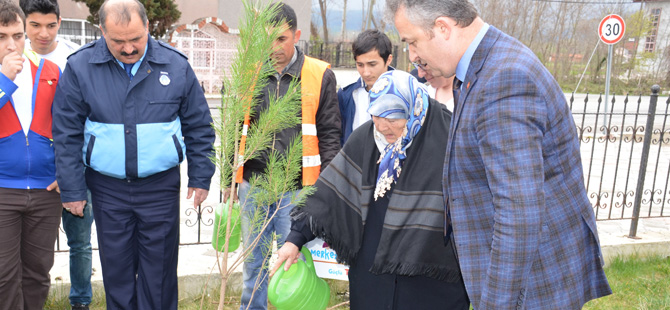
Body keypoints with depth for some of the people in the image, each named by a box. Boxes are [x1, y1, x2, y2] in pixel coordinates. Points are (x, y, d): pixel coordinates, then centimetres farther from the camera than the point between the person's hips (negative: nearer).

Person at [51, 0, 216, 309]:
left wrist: (200, 177, 3)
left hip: (161, 188, 0)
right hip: (108, 190, 1)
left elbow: (199, 126, 4)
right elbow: (66, 134, 1)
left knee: (160, 271, 7)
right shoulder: (79, 67, -4)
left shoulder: (175, 65, -3)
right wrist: (72, 190, -1)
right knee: (117, 270, 12)